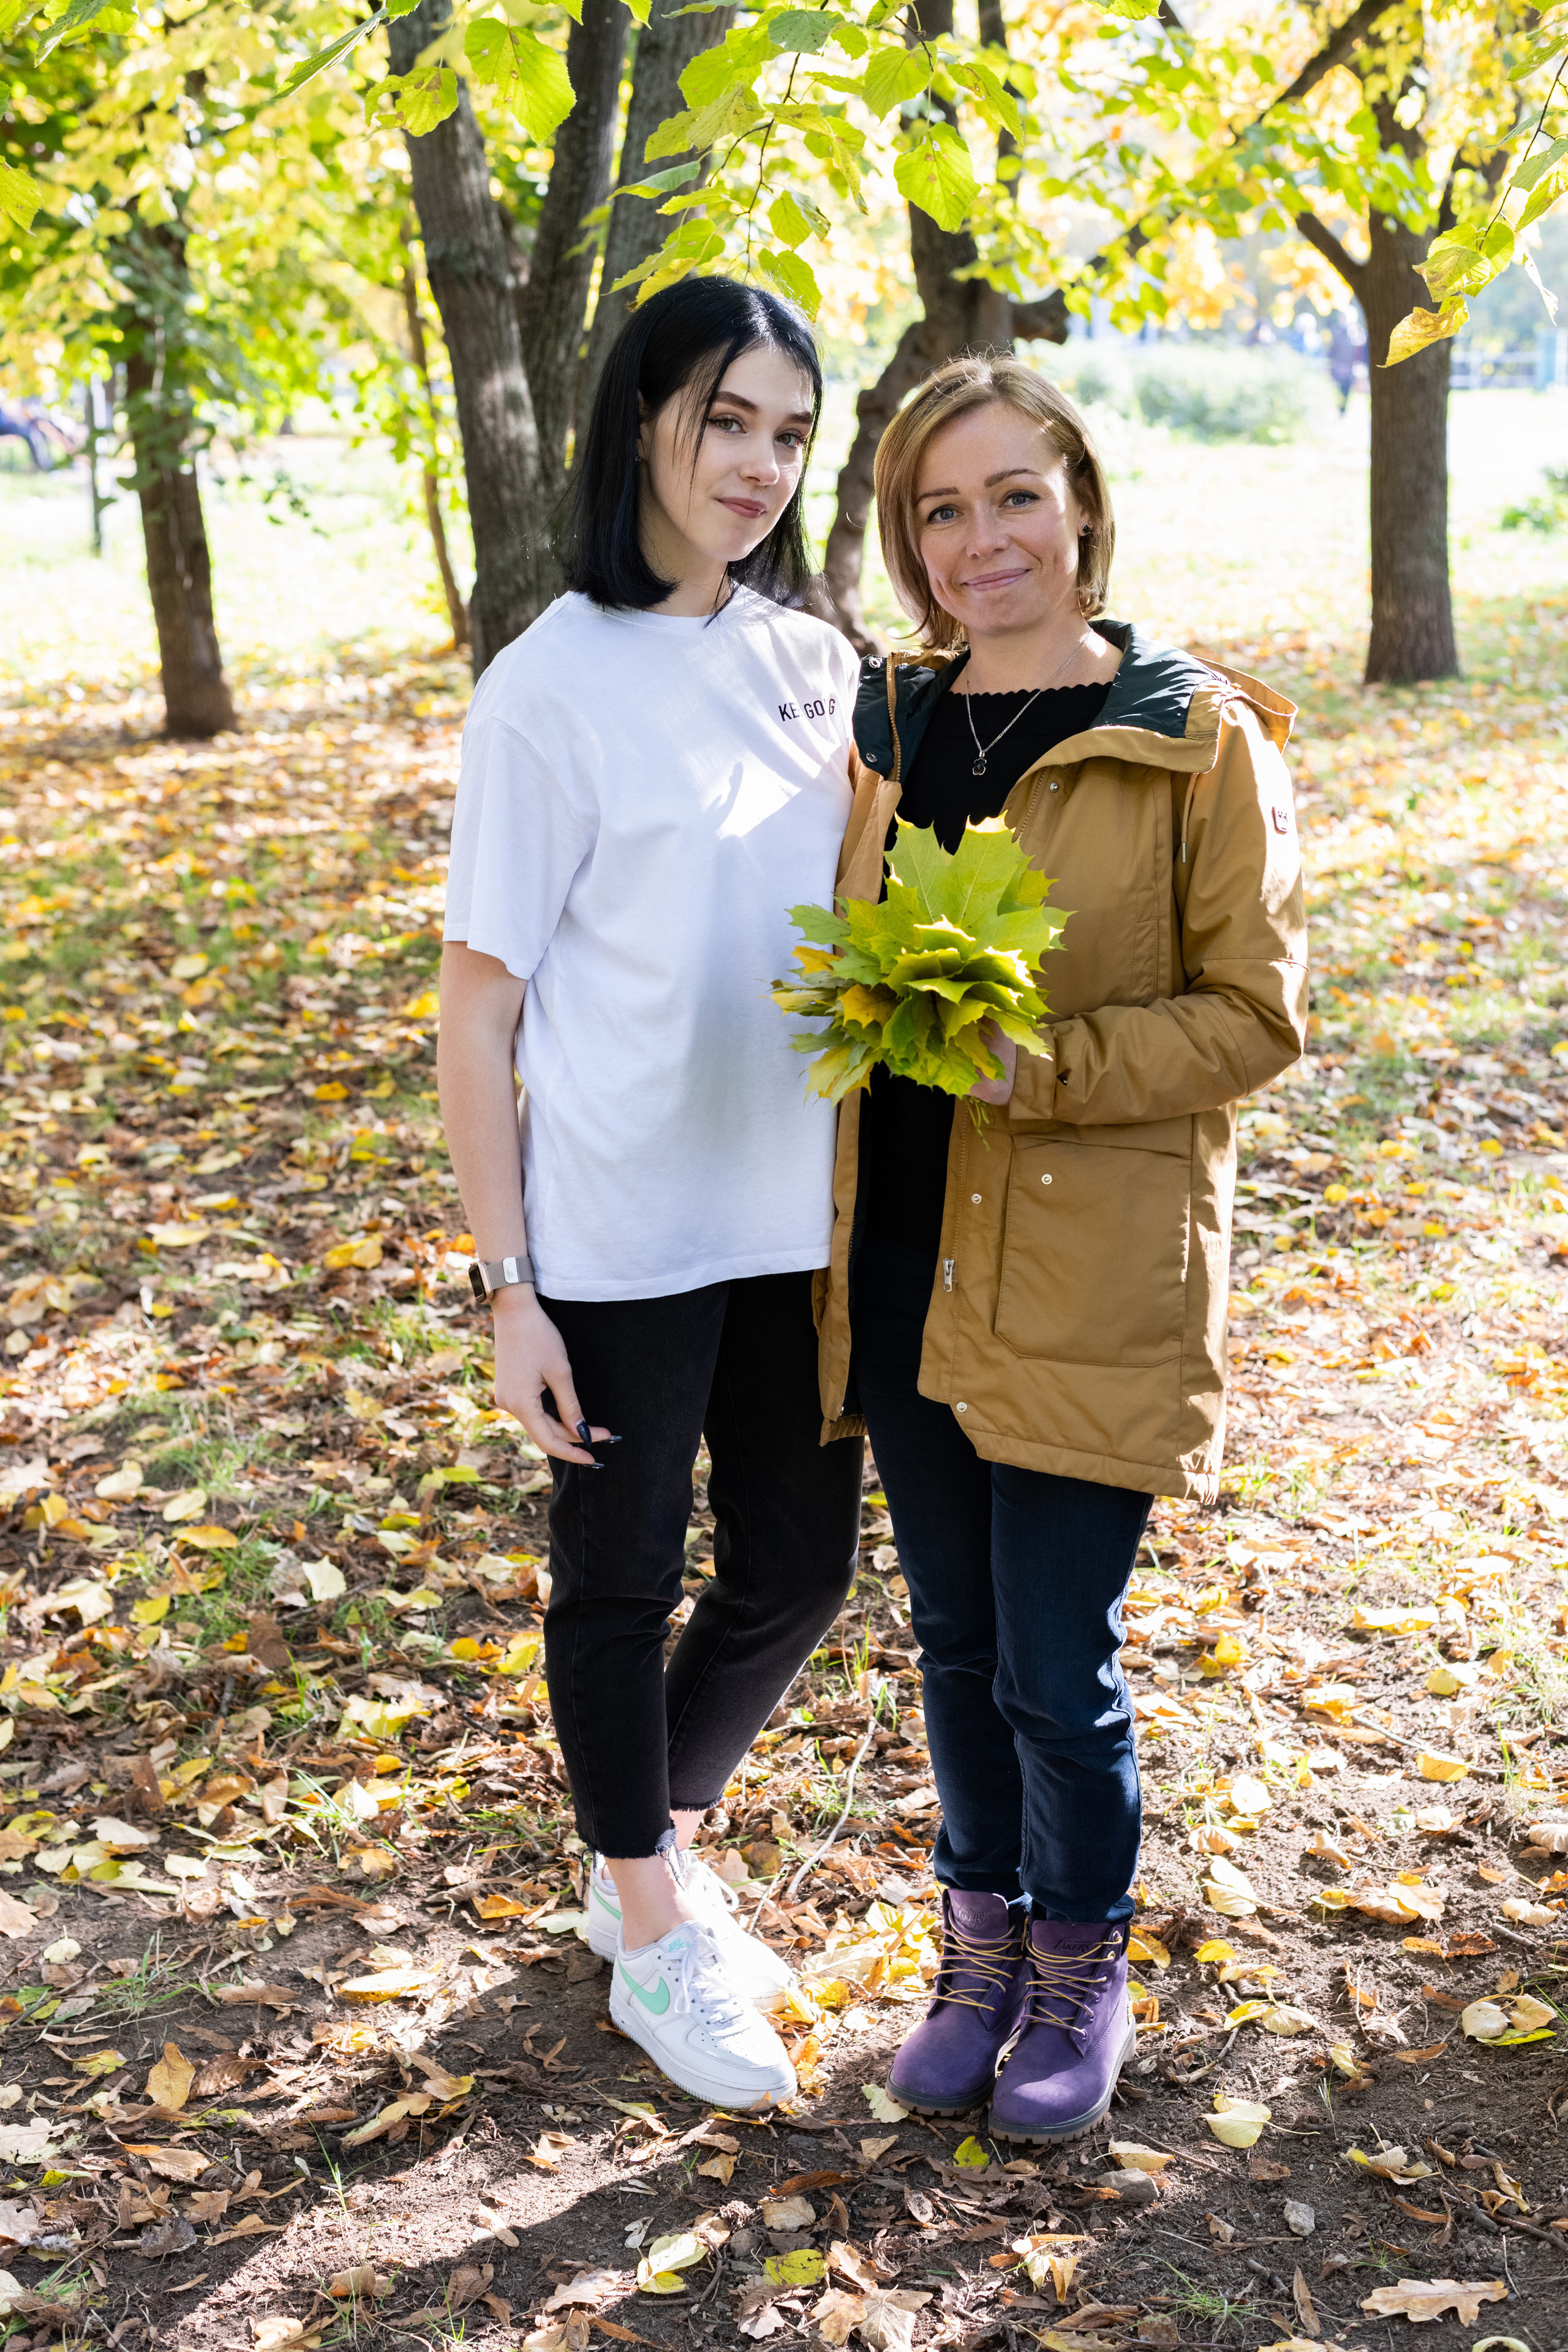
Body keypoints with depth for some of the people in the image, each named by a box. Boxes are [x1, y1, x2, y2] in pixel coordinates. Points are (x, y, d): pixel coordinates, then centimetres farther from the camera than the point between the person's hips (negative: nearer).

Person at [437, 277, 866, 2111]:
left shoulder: (813, 665, 6)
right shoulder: (553, 687, -11)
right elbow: (476, 1003, -10)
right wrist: (507, 1287, -12)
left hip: (796, 1216, 6)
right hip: (620, 1235, -6)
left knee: (798, 1563, 15)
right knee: (623, 1577, 10)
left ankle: (656, 1849, 40)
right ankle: (654, 1938, 30)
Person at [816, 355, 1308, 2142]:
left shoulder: (1199, 740, -8)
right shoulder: (883, 728, 8)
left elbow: (1253, 1015, -10)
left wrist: (1032, 1064, -21)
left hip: (1093, 1278, -5)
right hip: (906, 1268, 5)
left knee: (1056, 1664, 2)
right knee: (954, 1640, 16)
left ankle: (1082, 1971, 28)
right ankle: (983, 1946, 37)